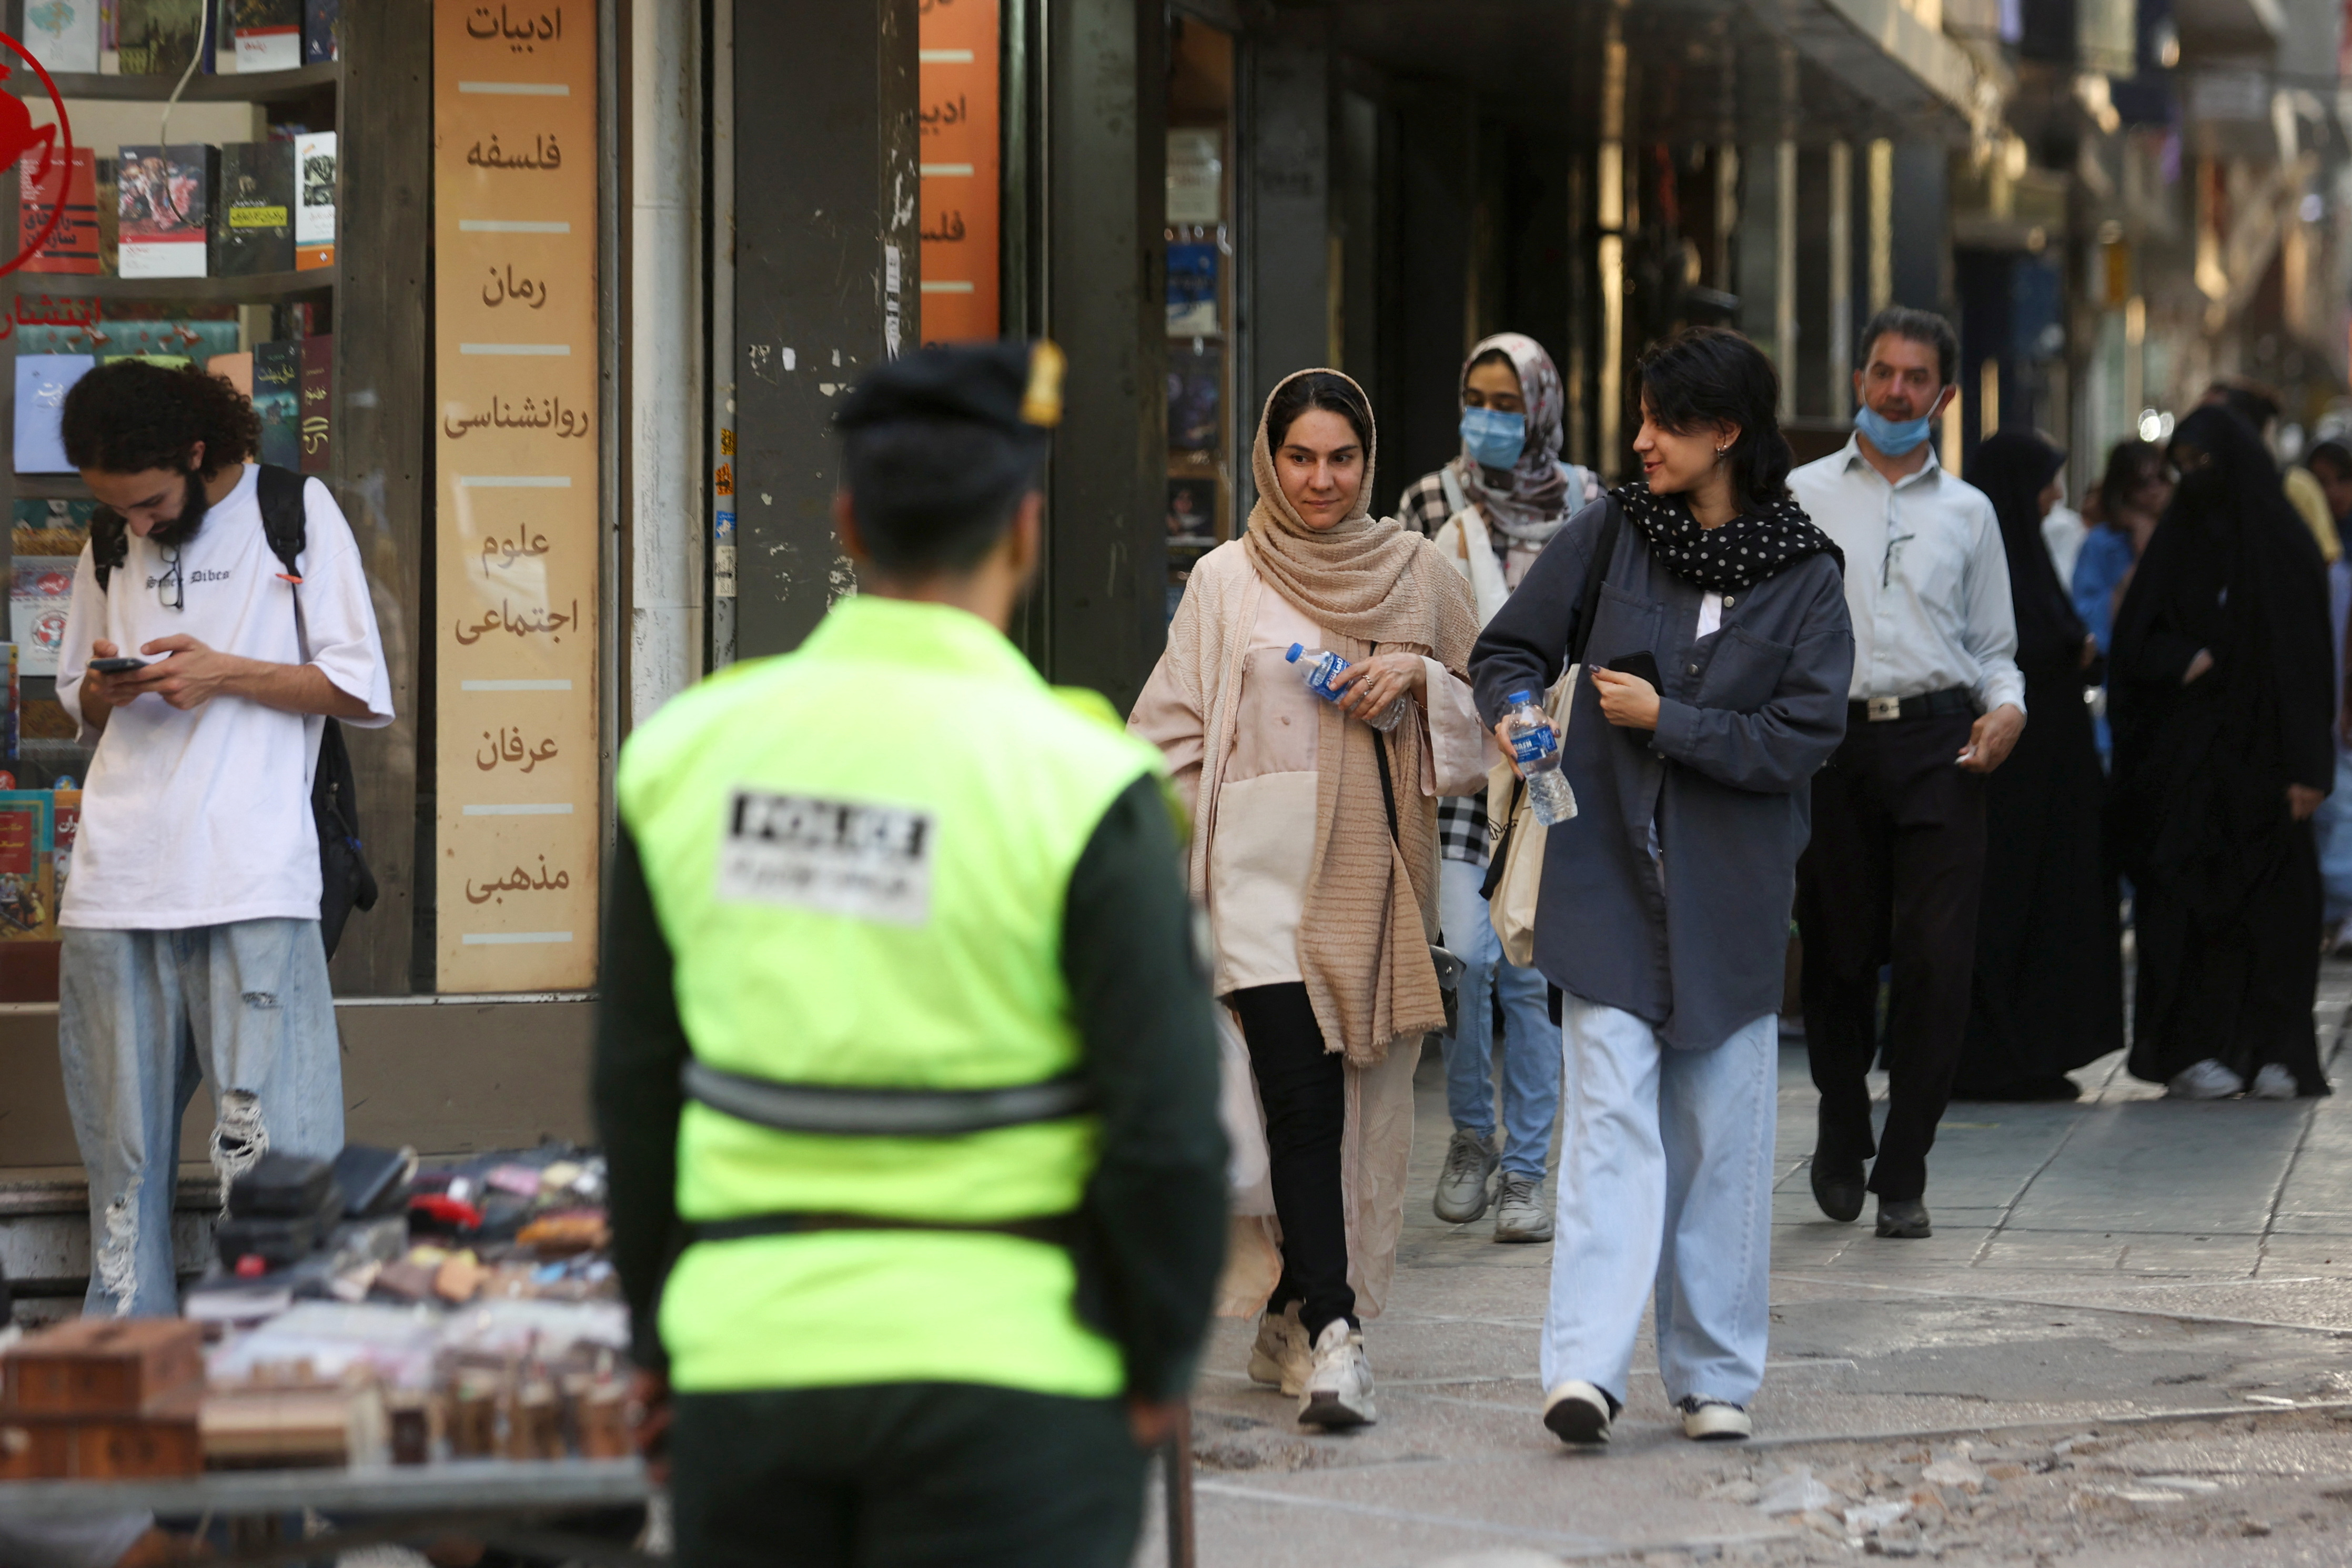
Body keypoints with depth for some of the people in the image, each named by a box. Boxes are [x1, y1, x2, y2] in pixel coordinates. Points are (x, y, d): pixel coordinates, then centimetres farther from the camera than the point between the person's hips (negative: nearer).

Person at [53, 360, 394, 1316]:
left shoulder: (296, 513, 4)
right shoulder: (109, 545, 17)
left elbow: (361, 693, 3)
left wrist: (226, 674, -10)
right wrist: (102, 689, 1)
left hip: (253, 881, -4)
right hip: (116, 885, 4)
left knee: (267, 1147, -8)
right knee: (123, 1148, 2)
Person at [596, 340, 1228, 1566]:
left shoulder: (690, 751, 0)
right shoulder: (1079, 785, -13)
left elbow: (637, 1082, 7)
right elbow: (1168, 1126, -13)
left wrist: (663, 1339, 17)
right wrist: (1160, 1368, 2)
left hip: (750, 1351, 4)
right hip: (1001, 1362, -4)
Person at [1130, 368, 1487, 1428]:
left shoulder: (1417, 572, 9)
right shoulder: (1225, 582, 5)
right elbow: (1173, 738, 8)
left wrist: (1417, 676, -5)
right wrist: (1170, 874, 1)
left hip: (1376, 867, 3)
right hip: (1265, 865, -3)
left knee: (1363, 1106, 4)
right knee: (1299, 1097, -14)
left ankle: (1294, 1317, 18)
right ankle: (1333, 1337, -19)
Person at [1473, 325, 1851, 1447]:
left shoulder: (1804, 576, -1)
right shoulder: (1607, 535, 2)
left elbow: (1805, 736, -7)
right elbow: (1508, 649, 11)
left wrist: (1664, 719, -12)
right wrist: (1515, 712, -10)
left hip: (1731, 892, 0)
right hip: (1608, 875, 0)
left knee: (1723, 1134, 7)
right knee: (1610, 1116, -11)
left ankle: (1714, 1374, 17)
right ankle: (1584, 1366, -17)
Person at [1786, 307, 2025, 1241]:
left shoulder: (1967, 512, 16)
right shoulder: (1802, 497, 12)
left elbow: (1994, 647, 17)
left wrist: (2008, 706, -3)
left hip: (1938, 743, 0)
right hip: (1832, 737, 0)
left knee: (1936, 958, -9)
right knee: (1837, 955, 4)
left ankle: (1903, 1174, -1)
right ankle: (1842, 1134, 29)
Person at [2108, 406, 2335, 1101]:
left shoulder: (2285, 544, 1)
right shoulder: (2179, 541, 11)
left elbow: (2309, 660, -3)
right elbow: (2134, 639, 10)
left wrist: (2309, 767, -11)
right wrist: (2185, 662, -12)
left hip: (2260, 751, -2)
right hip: (2183, 758, 2)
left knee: (2273, 901, -4)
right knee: (2187, 901, -4)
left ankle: (2271, 1051, 1)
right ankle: (2192, 1051, -3)